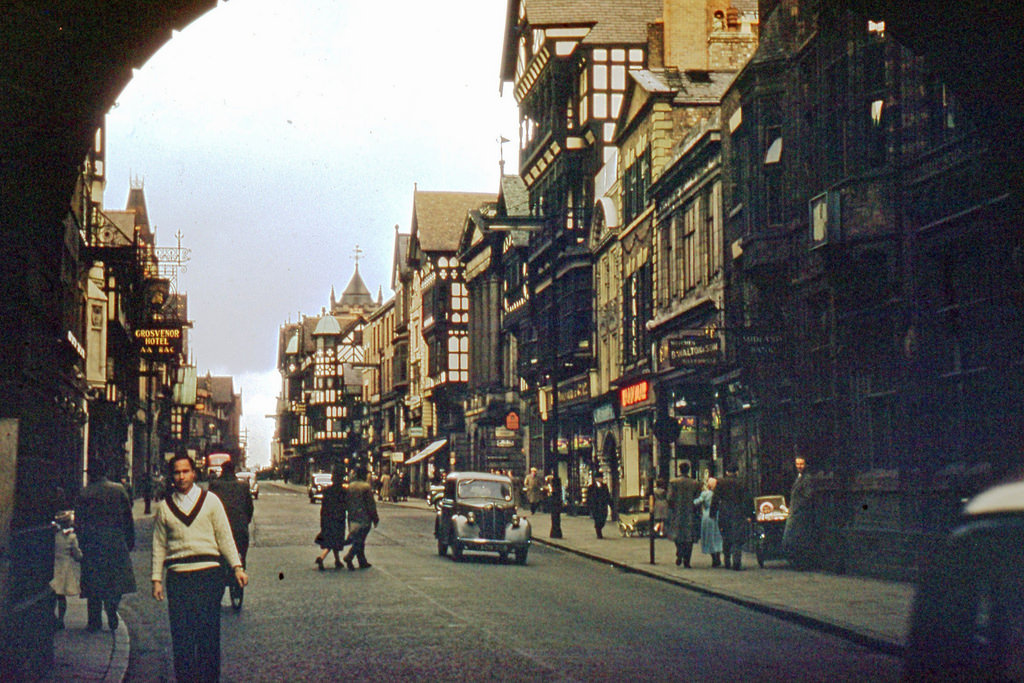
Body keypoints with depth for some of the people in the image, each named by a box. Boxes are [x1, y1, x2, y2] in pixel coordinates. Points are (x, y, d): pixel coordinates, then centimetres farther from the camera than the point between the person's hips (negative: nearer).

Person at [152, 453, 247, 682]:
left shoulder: (210, 501, 7)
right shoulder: (164, 508, 10)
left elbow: (225, 537, 7)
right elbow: (159, 545, 13)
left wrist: (237, 567, -1)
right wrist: (156, 578, 7)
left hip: (209, 574, -1)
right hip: (177, 576, 1)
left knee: (209, 632, -1)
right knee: (181, 634, 0)